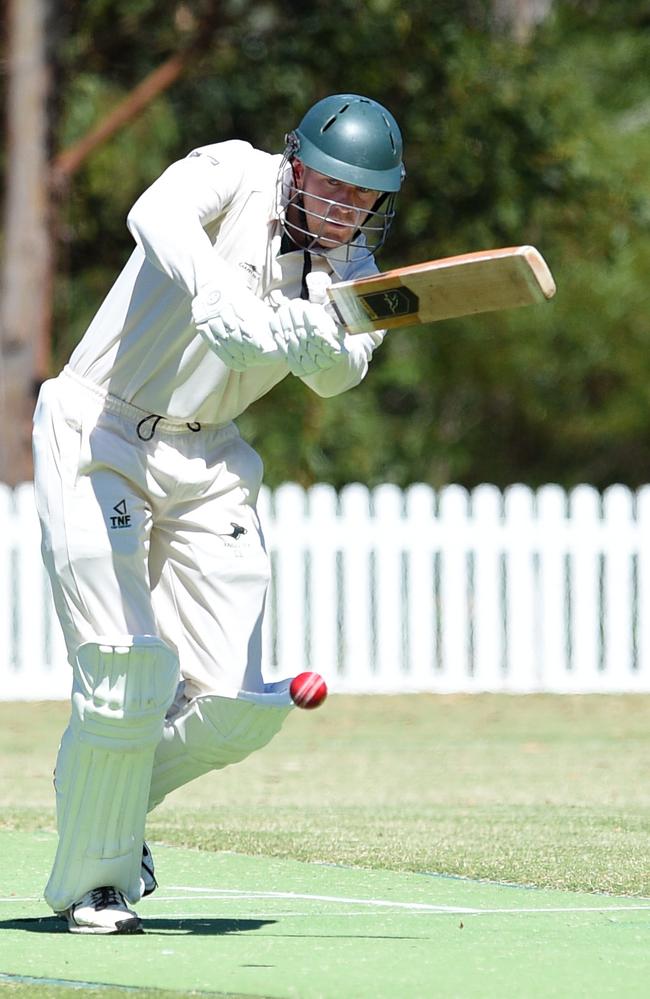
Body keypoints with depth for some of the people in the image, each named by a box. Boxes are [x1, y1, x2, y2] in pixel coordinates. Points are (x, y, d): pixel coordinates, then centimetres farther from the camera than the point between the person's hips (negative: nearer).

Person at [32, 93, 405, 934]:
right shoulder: (235, 175, -11)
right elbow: (157, 215, -34)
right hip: (100, 441, -5)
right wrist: (221, 301, -52)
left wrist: (319, 330, -41)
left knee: (237, 705, -2)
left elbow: (338, 374, -18)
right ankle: (91, 881, 4)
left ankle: (112, 801, 25)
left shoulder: (353, 273, 3)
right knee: (127, 675, -14)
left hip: (207, 463, 6)